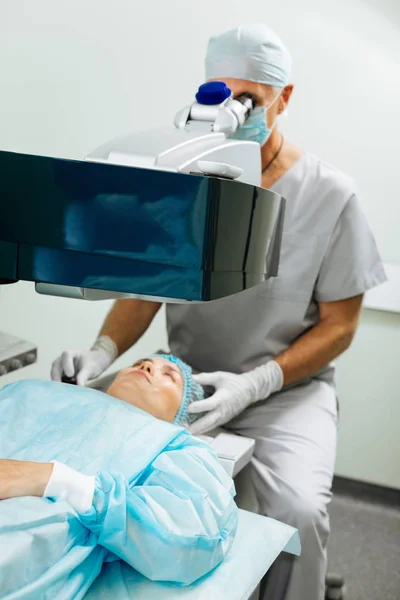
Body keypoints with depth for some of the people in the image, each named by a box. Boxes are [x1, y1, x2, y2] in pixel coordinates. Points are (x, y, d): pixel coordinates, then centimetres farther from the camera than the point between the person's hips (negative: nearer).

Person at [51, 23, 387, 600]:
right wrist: (104, 350, -16)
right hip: (186, 377, 3)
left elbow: (338, 326, -3)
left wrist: (255, 384, -17)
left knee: (299, 511, -28)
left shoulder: (331, 194, -6)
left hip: (287, 386, -2)